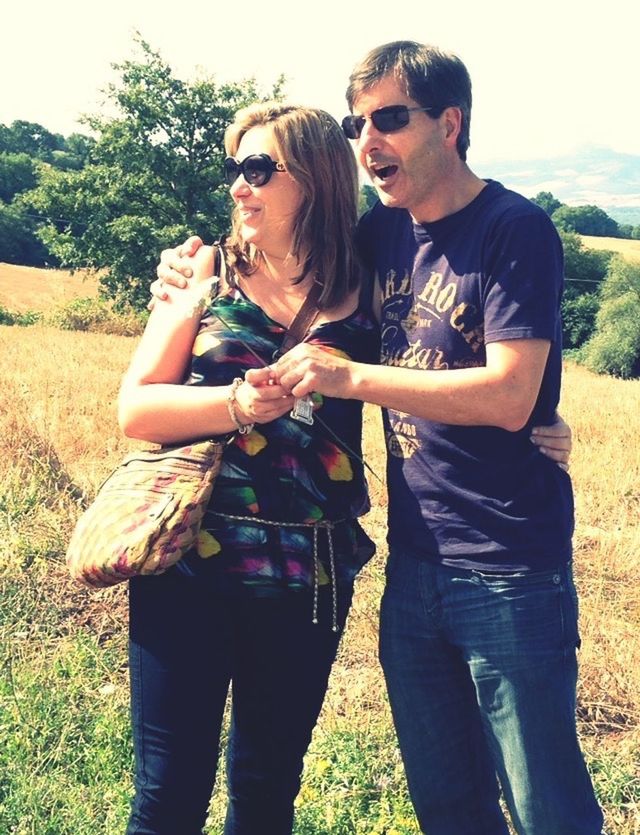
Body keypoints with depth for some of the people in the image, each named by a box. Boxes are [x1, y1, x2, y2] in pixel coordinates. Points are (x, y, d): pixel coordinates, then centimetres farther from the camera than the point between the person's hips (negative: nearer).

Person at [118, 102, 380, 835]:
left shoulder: (364, 296, 2)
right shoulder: (211, 273, 1)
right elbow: (135, 409, -3)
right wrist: (236, 404, -19)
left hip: (306, 580, 1)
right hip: (187, 564, -1)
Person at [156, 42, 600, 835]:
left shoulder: (515, 230, -11)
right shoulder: (384, 231, 8)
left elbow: (509, 397, -21)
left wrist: (349, 376, -23)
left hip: (509, 574, -6)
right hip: (413, 566, 6)